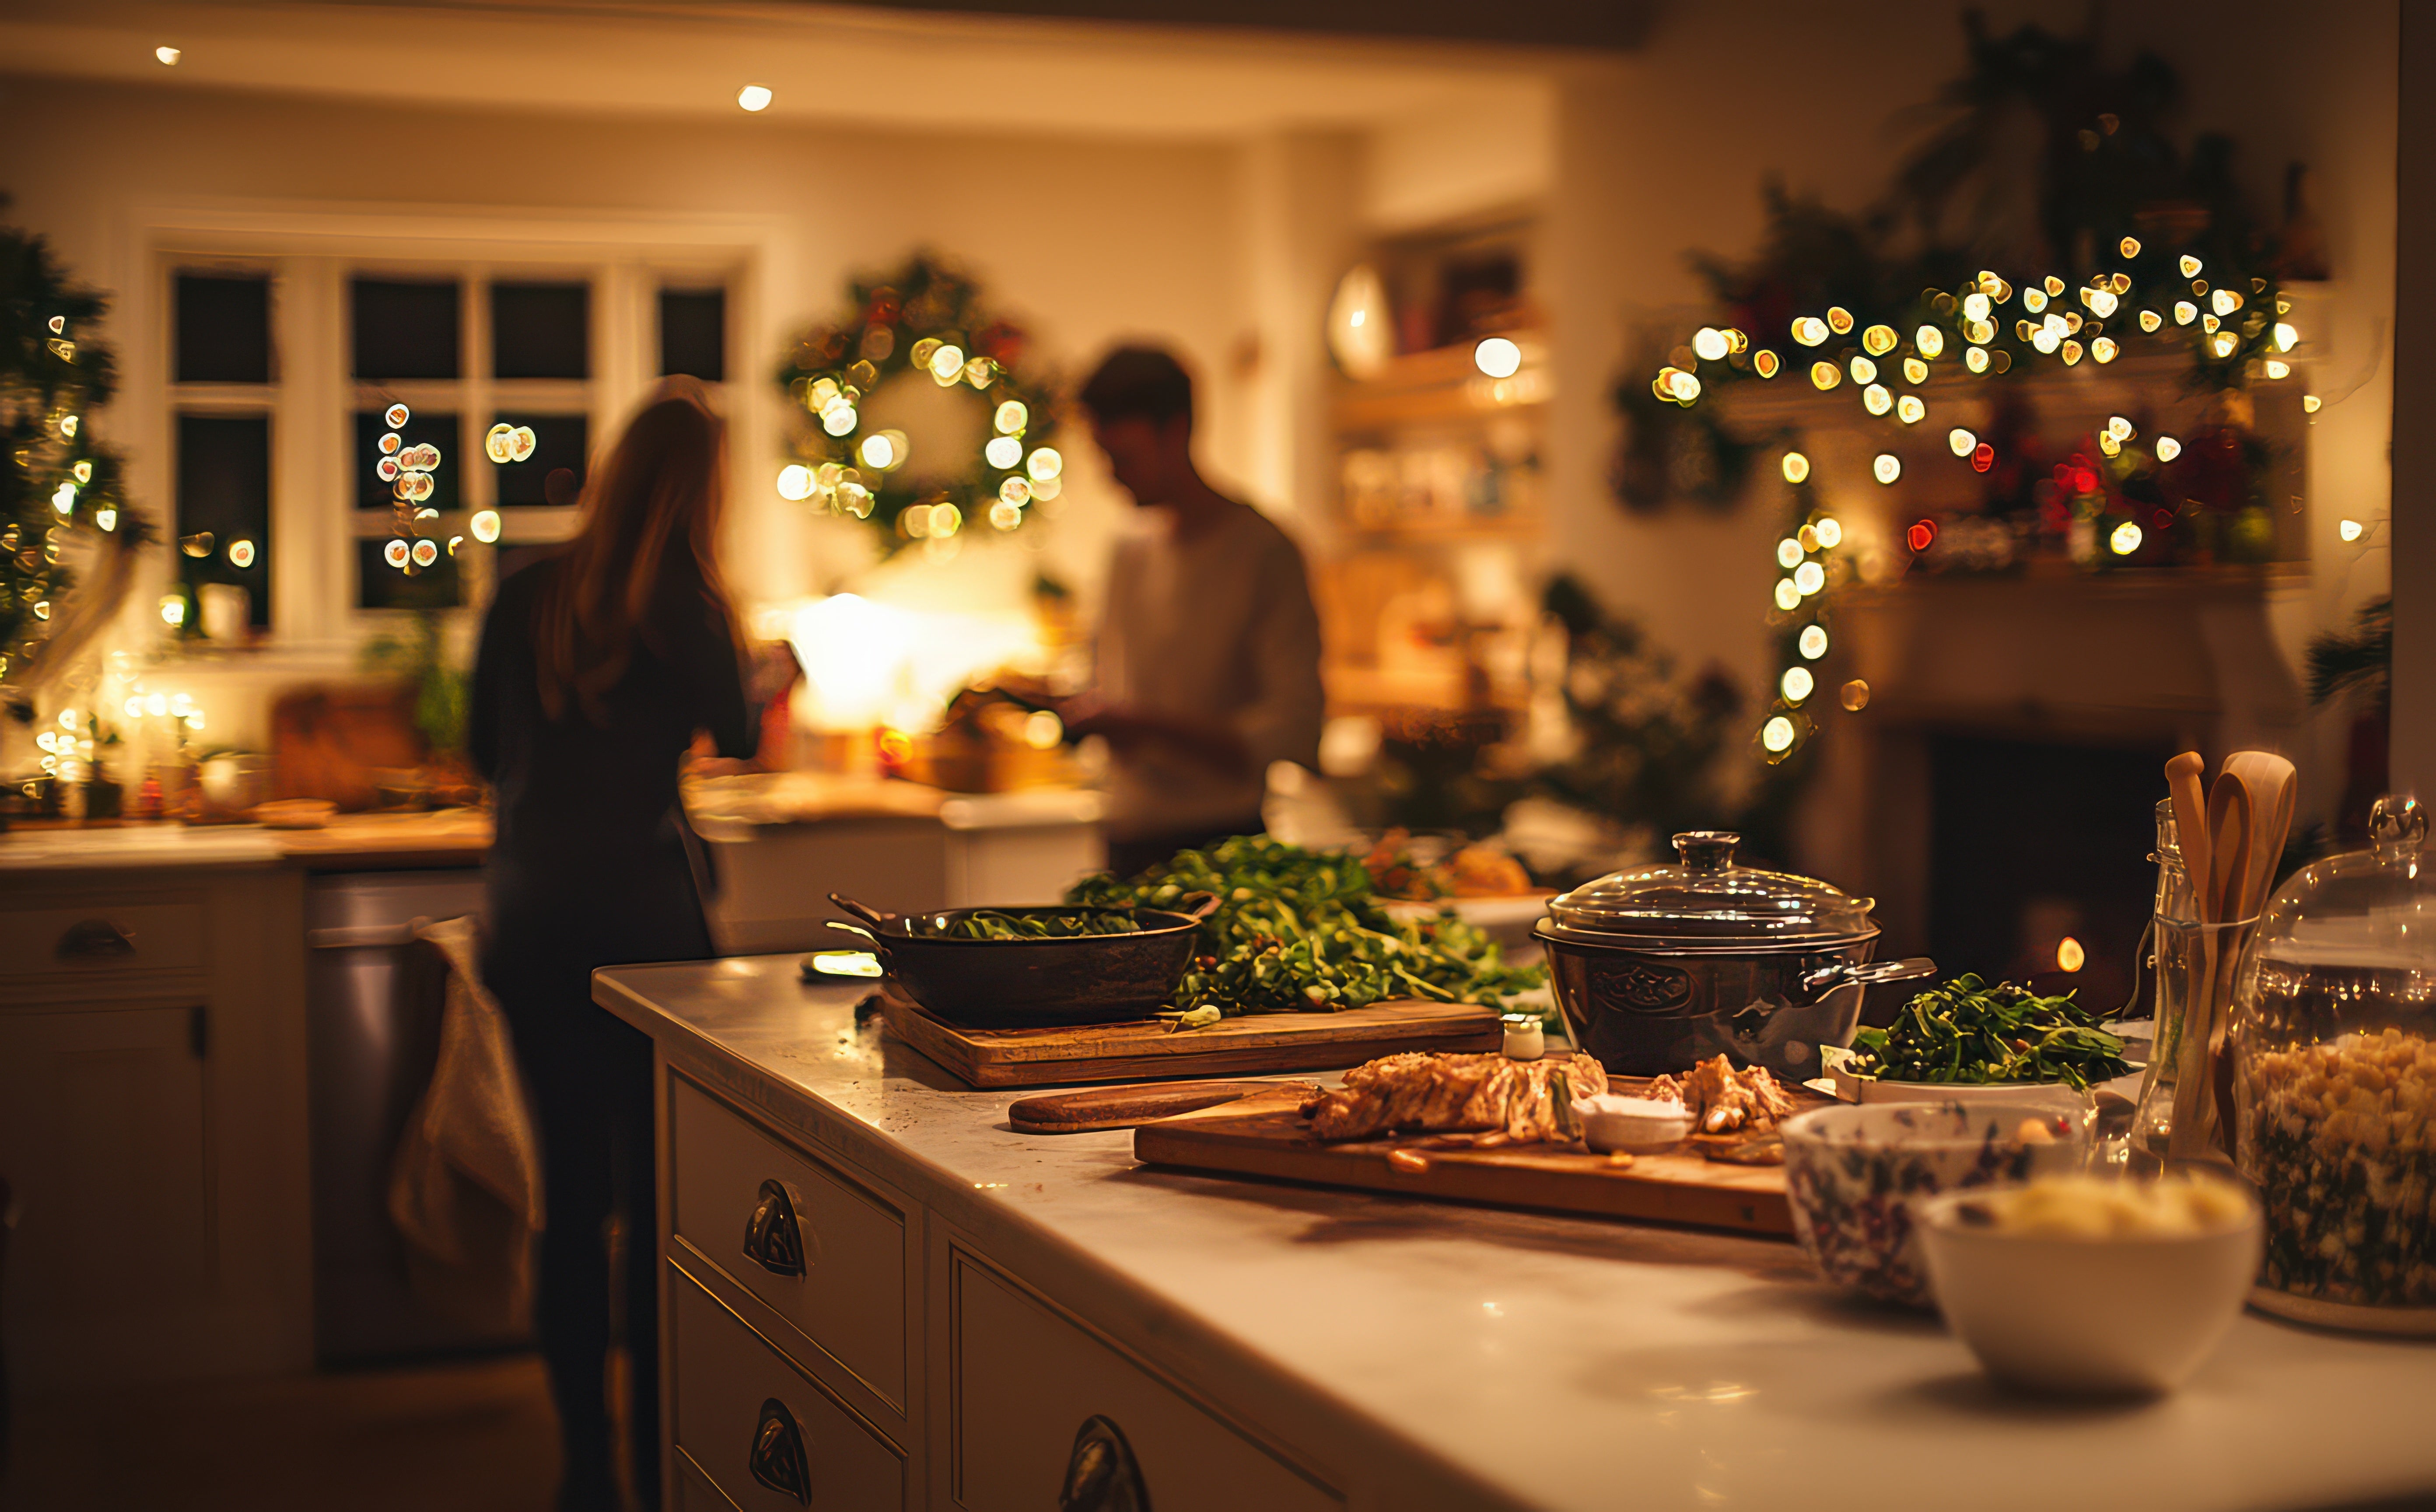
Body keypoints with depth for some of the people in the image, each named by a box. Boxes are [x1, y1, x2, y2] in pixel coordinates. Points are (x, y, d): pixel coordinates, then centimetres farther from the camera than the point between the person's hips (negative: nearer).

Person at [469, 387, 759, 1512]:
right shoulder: (691, 607, -6)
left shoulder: (526, 595, 3)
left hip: (529, 921, 4)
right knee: (659, 1190, 6)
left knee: (570, 1185, 10)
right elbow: (738, 736, 13)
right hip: (645, 911, -3)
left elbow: (485, 750, 15)